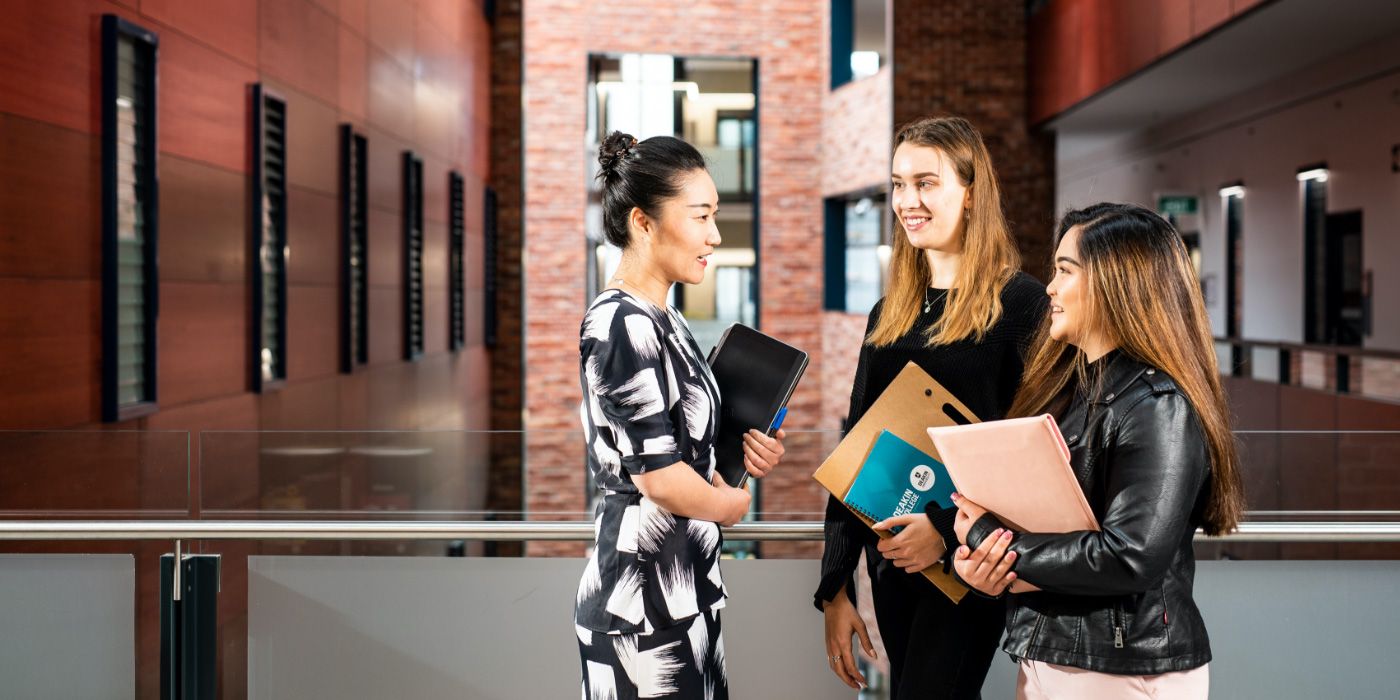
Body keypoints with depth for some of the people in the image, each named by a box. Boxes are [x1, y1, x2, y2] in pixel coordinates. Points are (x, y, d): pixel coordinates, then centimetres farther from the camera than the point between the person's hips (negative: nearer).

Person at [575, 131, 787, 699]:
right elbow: (659, 476, -22)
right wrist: (732, 503, -4)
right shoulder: (624, 325, -18)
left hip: (681, 587, 9)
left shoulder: (662, 321, 10)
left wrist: (741, 460, -1)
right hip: (644, 603, -9)